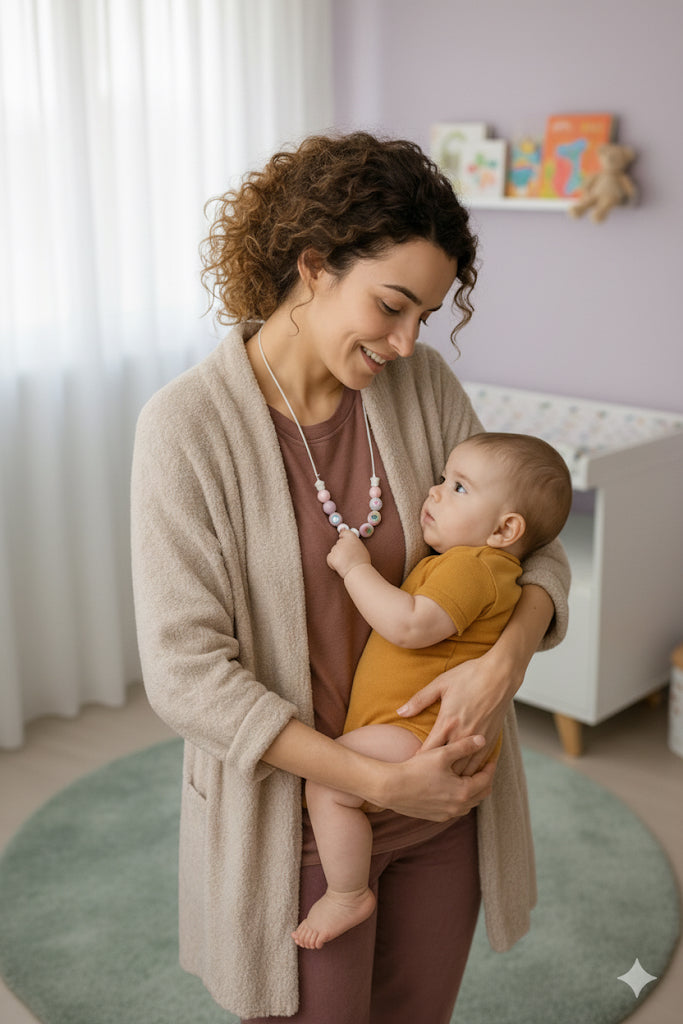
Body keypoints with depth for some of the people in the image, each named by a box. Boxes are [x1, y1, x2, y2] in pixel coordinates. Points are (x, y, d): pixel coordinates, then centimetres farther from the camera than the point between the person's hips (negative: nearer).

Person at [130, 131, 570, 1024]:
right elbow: (186, 675, -21)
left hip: (442, 796, 5)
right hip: (297, 813, -4)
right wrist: (381, 781, -22)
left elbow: (532, 546, 1)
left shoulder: (423, 386, -6)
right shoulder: (189, 424, -19)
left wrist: (505, 657, -21)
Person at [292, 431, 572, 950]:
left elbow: (409, 625, -29)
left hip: (425, 735, -12)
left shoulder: (472, 566, -17)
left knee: (327, 784, -23)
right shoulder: (454, 562, 18)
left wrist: (356, 566, -19)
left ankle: (347, 896, -7)